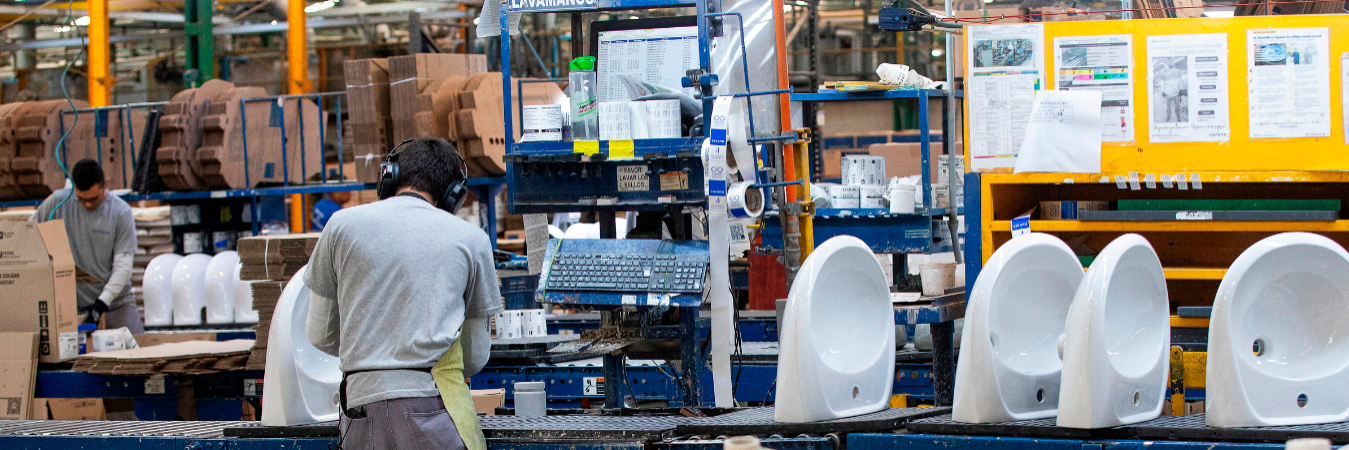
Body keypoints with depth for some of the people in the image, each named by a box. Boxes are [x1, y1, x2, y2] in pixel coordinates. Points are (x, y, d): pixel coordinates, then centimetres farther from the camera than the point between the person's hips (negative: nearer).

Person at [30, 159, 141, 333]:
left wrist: (102, 302, -18)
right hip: (75, 303, 1)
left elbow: (123, 264, -9)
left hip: (116, 301, -1)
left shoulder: (121, 212, -6)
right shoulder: (58, 202, -2)